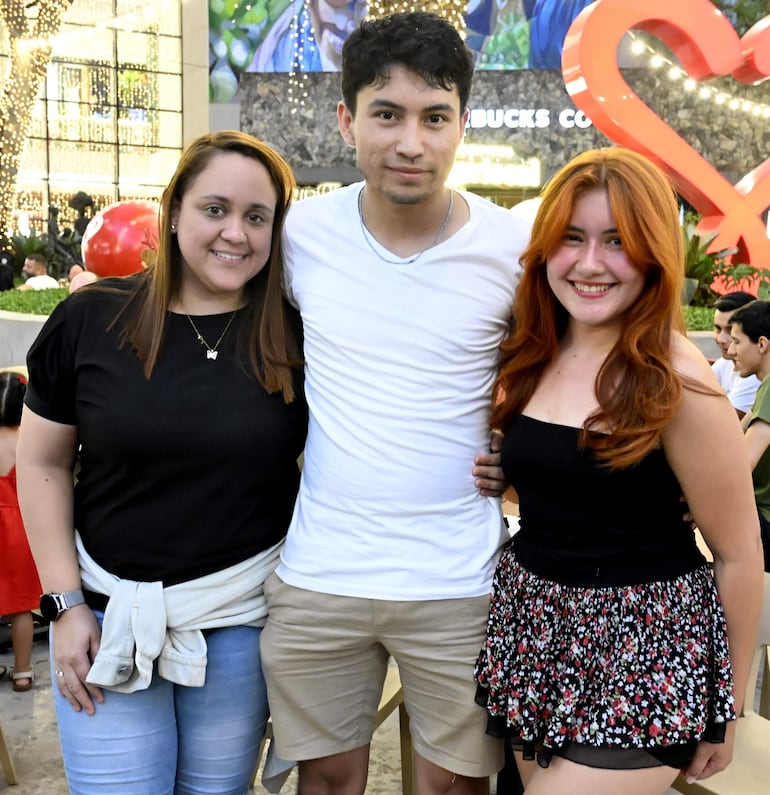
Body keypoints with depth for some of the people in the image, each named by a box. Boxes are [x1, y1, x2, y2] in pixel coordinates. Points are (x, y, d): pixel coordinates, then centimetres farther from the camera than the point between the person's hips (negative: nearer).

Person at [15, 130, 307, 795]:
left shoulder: (297, 336, -4)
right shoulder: (91, 319, -5)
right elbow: (44, 465, 1)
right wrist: (66, 604, -2)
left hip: (242, 619, 1)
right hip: (108, 615, 0)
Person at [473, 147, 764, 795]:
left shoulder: (678, 383, -17)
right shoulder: (531, 358, 1)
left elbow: (739, 555, -9)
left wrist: (729, 708, -2)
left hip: (643, 659, -6)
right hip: (532, 628, 6)